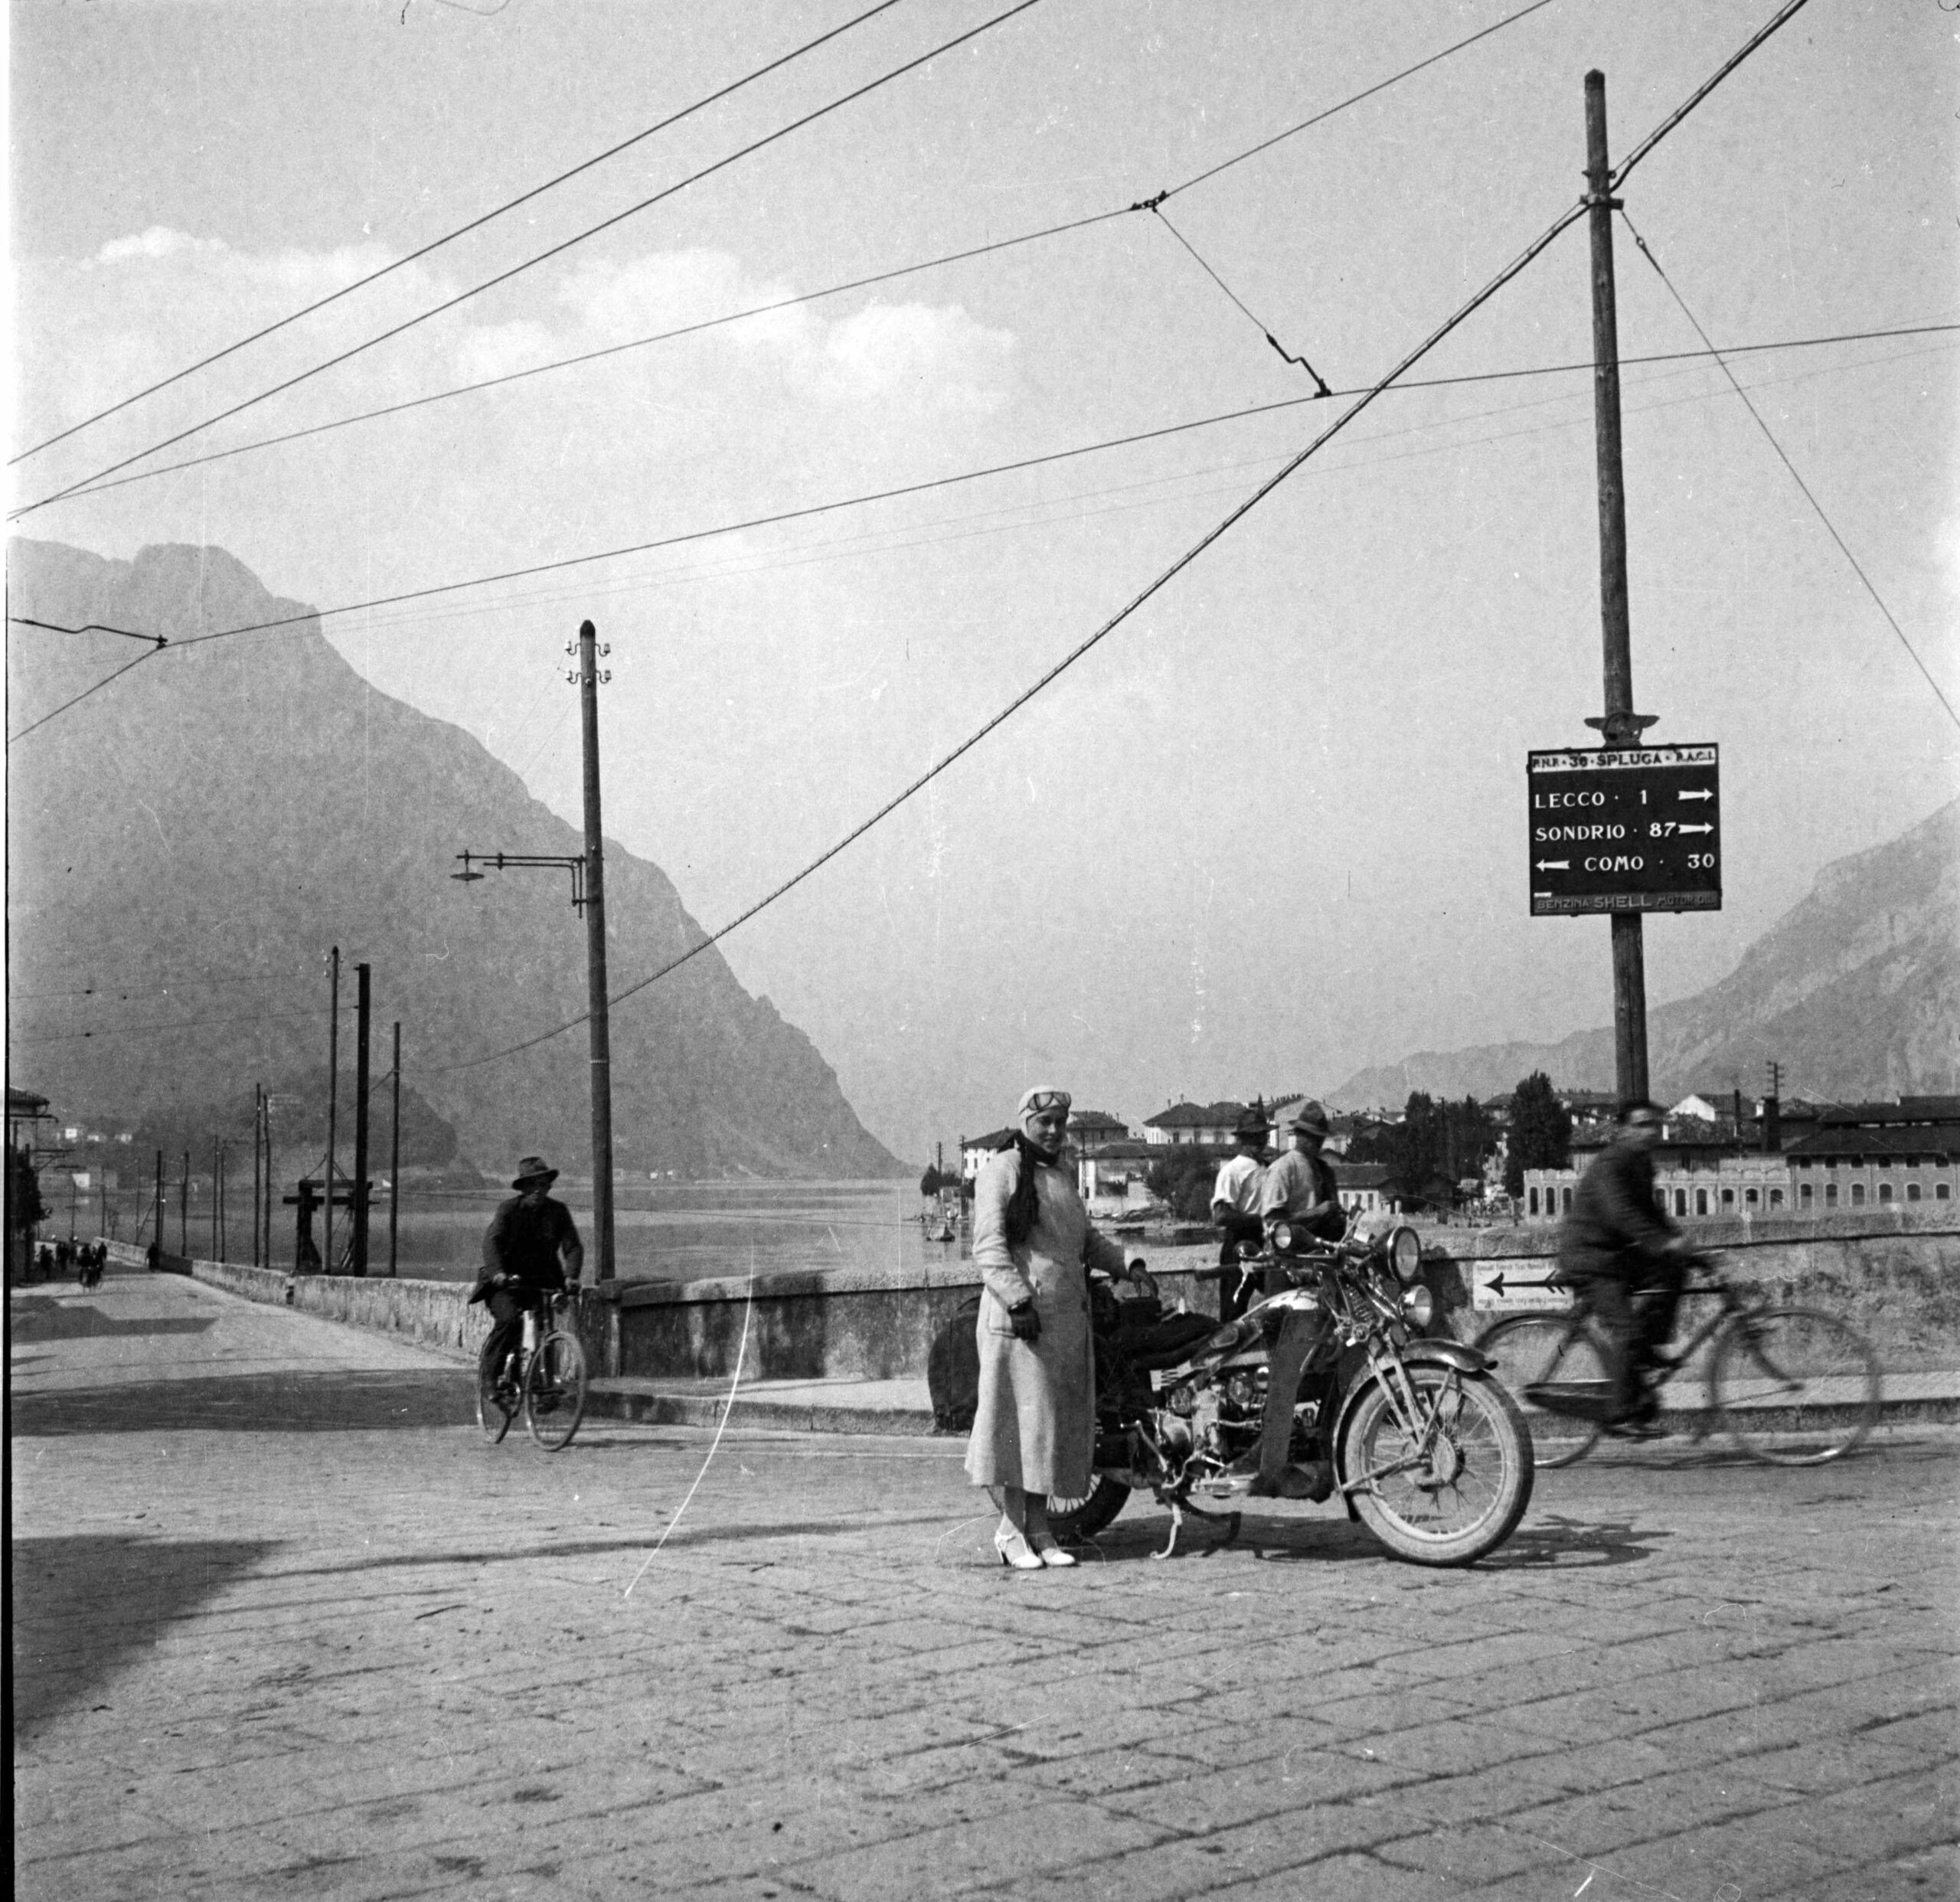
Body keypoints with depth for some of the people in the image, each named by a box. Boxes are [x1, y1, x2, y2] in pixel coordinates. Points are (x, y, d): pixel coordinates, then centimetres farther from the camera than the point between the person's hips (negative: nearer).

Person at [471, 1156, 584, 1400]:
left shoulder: (558, 1211, 4)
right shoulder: (508, 1209, -3)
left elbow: (573, 1246, -4)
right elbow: (492, 1241, -17)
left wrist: (571, 1275, -24)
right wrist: (498, 1272, -35)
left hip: (544, 1283, 3)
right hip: (507, 1283, -3)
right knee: (509, 1320, -28)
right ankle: (492, 1373, -12)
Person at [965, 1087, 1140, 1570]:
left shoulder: (1063, 1174, 21)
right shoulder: (1002, 1169, -4)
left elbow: (1085, 1238, 32)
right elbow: (988, 1246, -12)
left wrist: (1126, 1264, 18)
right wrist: (1018, 1300, -21)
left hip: (1069, 1315, 8)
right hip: (1020, 1315, -8)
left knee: (1058, 1418, 7)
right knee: (1020, 1415, -8)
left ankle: (1039, 1528, 13)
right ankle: (1010, 1527, -2)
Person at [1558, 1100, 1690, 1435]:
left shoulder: (1641, 1163, 11)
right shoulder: (1611, 1164, -18)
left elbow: (1648, 1212, 20)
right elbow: (1620, 1213, -32)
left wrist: (1677, 1241, 6)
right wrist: (1664, 1242, -40)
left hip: (1617, 1254, 9)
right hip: (1588, 1259, -9)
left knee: (1672, 1268, -8)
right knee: (1625, 1329, -18)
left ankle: (1646, 1346, 2)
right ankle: (1626, 1414, -13)